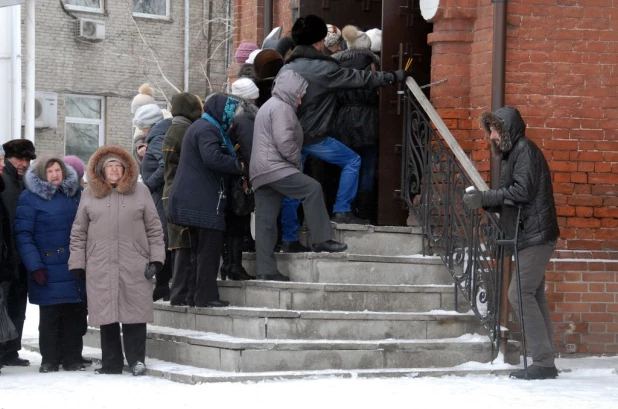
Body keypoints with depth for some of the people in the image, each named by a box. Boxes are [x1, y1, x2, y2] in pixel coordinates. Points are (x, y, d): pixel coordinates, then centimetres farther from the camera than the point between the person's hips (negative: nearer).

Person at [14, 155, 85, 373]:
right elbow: (23, 235, -6)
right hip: (48, 271, -3)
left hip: (76, 267, 4)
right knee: (49, 316, 1)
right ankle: (49, 360, 9)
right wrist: (35, 266, -14)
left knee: (75, 315, 5)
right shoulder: (29, 199, -2)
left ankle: (73, 358, 13)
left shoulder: (76, 194, 10)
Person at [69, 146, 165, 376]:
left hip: (135, 267, -1)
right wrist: (77, 263, 6)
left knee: (135, 312, -5)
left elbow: (154, 228, 9)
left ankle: (136, 360, 2)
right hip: (101, 268, 1)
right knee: (106, 313, 2)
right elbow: (78, 232, 12)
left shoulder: (140, 192, 9)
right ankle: (111, 363, 9)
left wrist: (156, 259, 2)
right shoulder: (90, 195, 11)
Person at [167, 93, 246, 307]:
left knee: (199, 249, 14)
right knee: (210, 247, -9)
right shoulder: (208, 129, -13)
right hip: (204, 200, -11)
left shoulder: (199, 127, 22)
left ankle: (195, 295, 17)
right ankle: (206, 295, -11)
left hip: (191, 199, 11)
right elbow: (212, 158, -27)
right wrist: (238, 165, -17)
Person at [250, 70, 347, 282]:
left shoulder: (267, 107, 28)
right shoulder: (282, 108, -7)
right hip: (275, 167, -10)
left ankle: (266, 270, 4)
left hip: (260, 173, 10)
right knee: (312, 189, -11)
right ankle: (321, 239, -13)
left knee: (265, 222, 6)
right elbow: (284, 142, -18)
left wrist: (295, 162, 23)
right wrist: (298, 161, -5)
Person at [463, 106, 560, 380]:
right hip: (528, 237, 10)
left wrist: (485, 197, -17)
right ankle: (544, 361, 10)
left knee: (520, 294, -13)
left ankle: (543, 362, -14)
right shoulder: (512, 153, 21)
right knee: (534, 296, 9)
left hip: (536, 235, -10)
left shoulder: (525, 150, -10)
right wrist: (484, 201, 3)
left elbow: (523, 190, -21)